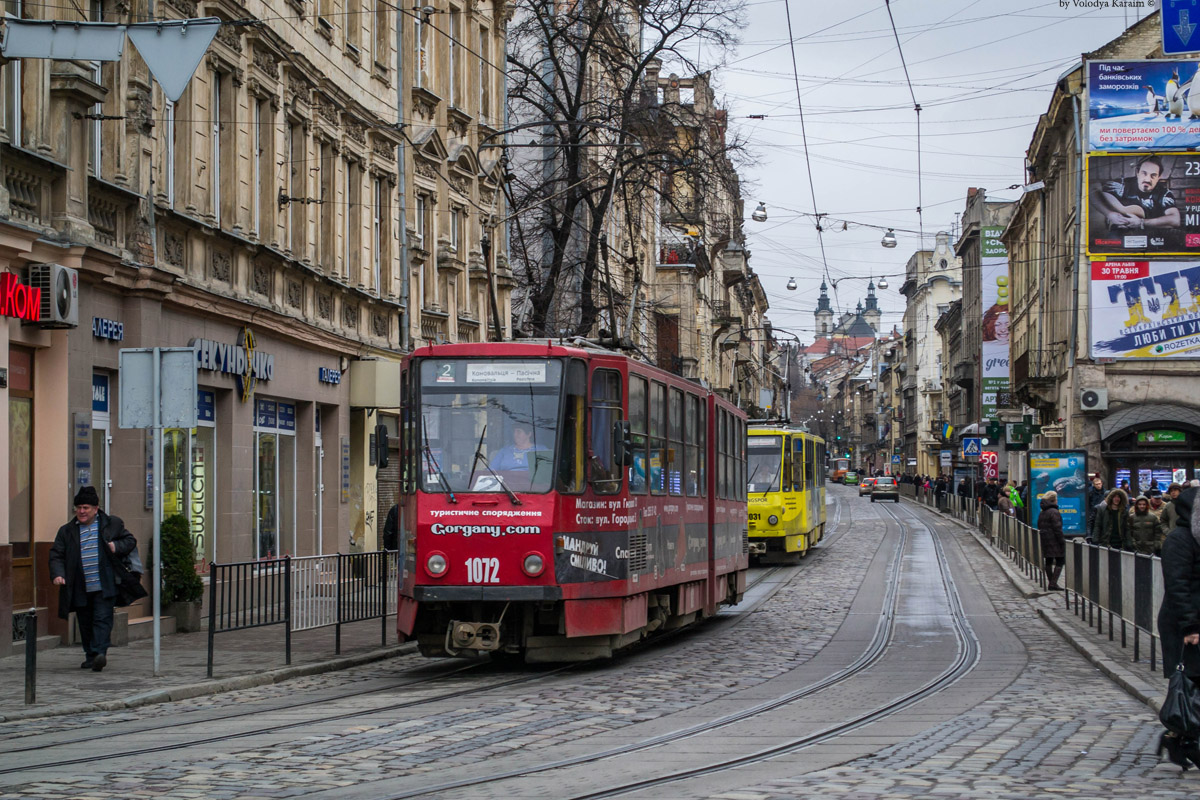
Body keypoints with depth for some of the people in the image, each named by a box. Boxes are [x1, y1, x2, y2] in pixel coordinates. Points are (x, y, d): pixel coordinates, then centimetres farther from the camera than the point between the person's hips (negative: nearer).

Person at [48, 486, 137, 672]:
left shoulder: (111, 524, 6)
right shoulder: (67, 531, 9)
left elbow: (130, 540, 12)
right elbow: (56, 554, 5)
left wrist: (117, 547, -9)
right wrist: (57, 574, -13)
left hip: (104, 586, -3)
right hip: (80, 589, 3)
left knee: (102, 619, -13)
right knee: (85, 623, 9)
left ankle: (99, 652, -20)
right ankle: (90, 656, 21)